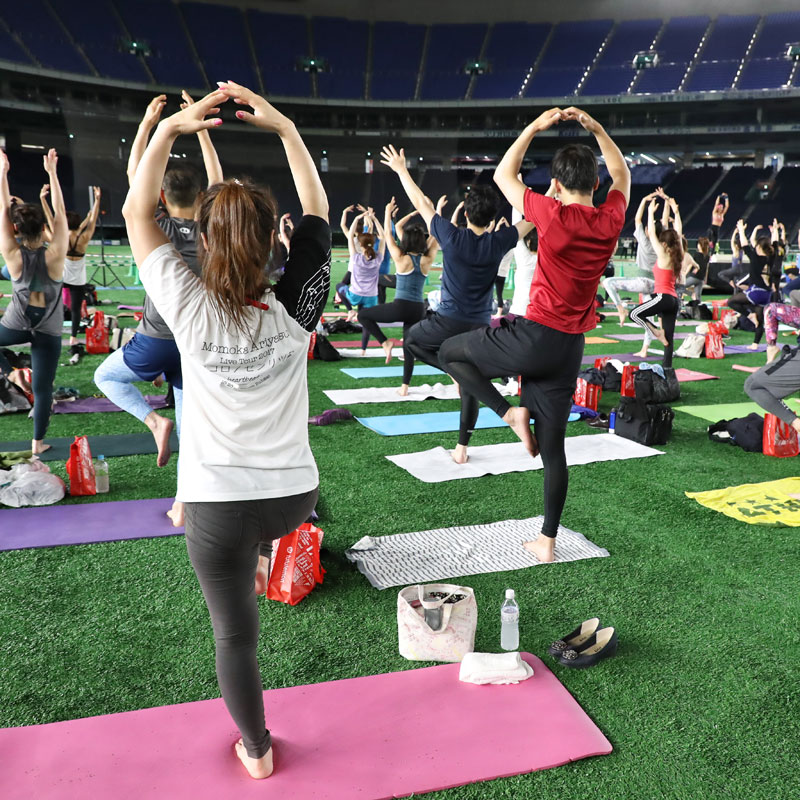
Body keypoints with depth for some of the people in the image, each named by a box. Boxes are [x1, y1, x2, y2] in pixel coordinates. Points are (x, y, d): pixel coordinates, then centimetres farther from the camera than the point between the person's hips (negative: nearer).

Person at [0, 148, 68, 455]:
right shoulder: (56, 254, -16)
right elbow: (59, 211, -9)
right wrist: (52, 172, -4)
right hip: (49, 330, 0)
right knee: (43, 388, 8)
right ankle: (38, 443, 14)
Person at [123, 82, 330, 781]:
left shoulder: (190, 309, -13)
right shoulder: (295, 309, -11)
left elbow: (138, 213, 0)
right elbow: (317, 212, 2)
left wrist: (169, 128, 0)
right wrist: (284, 127, 3)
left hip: (219, 505, -1)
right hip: (296, 494, 2)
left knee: (236, 636, 16)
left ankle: (257, 751, 34)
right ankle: (266, 562, 53)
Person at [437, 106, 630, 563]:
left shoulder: (554, 216, -11)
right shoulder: (611, 220, 2)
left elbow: (504, 175, 5)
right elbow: (622, 174, 26)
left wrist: (536, 127, 12)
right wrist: (595, 128, 23)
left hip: (535, 337, -5)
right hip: (571, 350, 6)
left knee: (450, 353, 16)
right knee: (553, 447, 13)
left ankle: (511, 411, 2)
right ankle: (548, 541, 19)